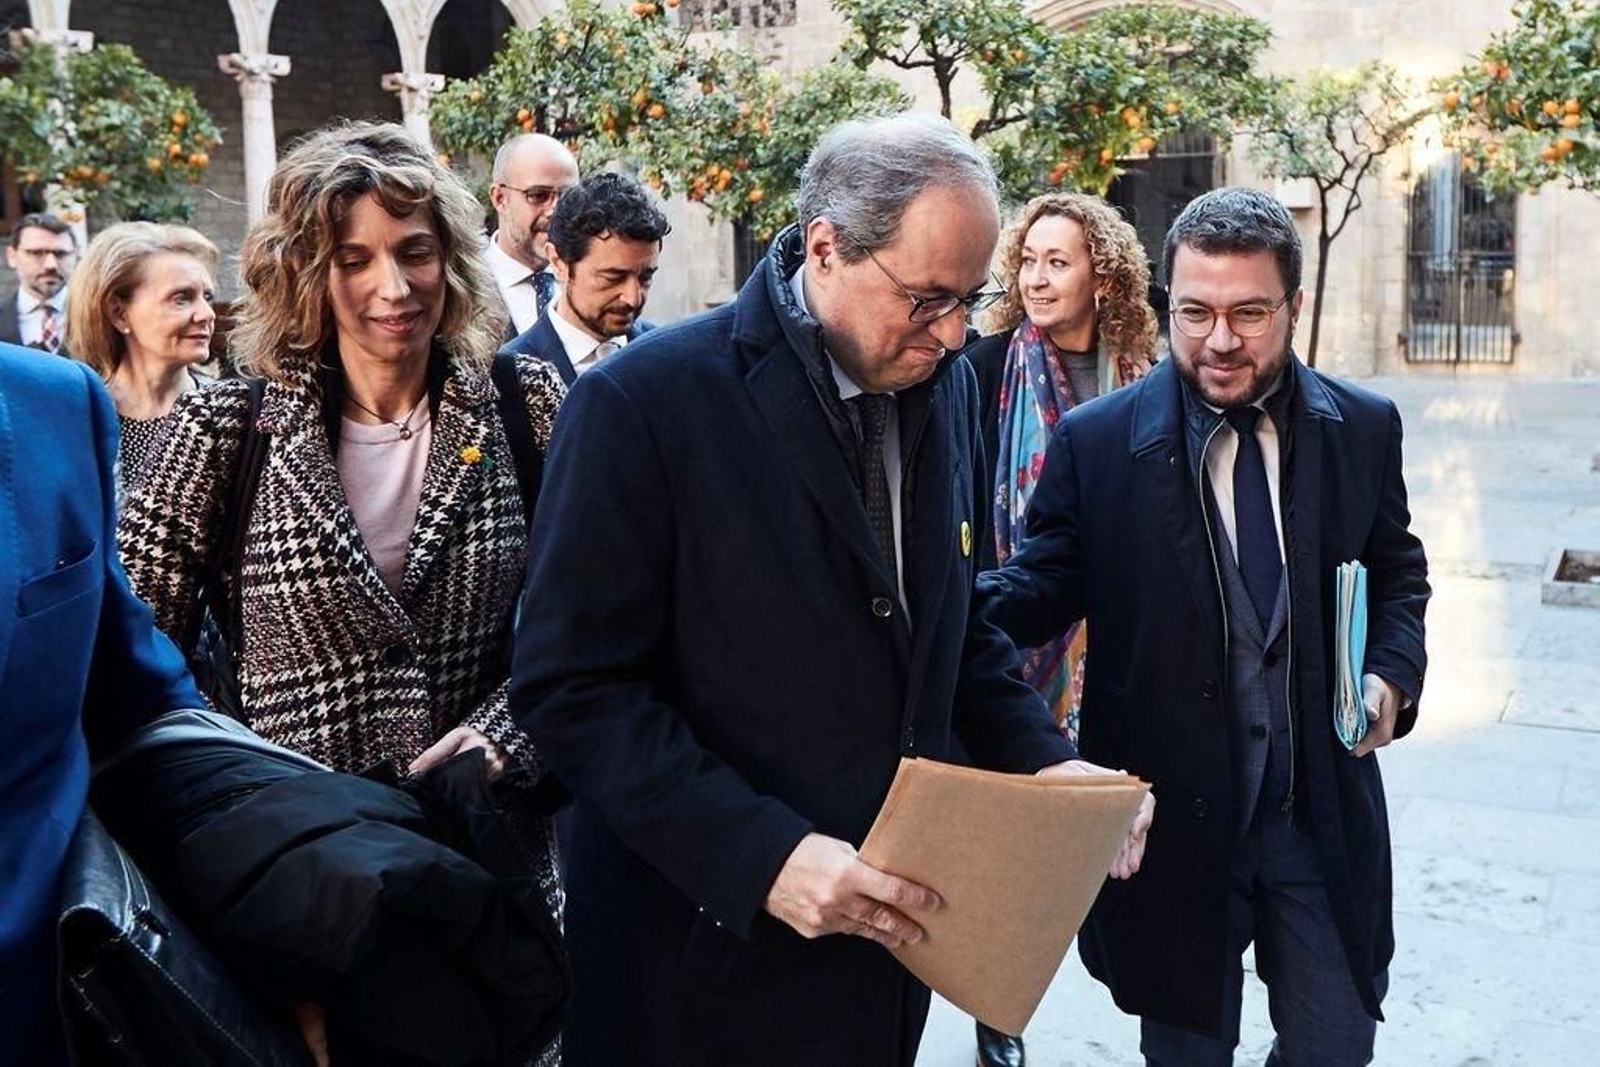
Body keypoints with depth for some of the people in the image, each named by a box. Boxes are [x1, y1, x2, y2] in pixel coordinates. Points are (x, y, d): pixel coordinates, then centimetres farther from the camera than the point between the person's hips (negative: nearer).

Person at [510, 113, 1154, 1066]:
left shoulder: (946, 387, 3)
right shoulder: (647, 401, -16)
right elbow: (574, 685, -17)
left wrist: (1044, 760, -1)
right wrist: (760, 855, -24)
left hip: (892, 911, 6)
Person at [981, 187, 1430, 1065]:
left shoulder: (1363, 429, -2)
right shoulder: (1096, 443, -10)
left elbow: (1396, 569, 12)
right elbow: (1044, 584, -5)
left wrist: (1393, 669, -6)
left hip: (1324, 814, 2)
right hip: (1174, 817, -2)